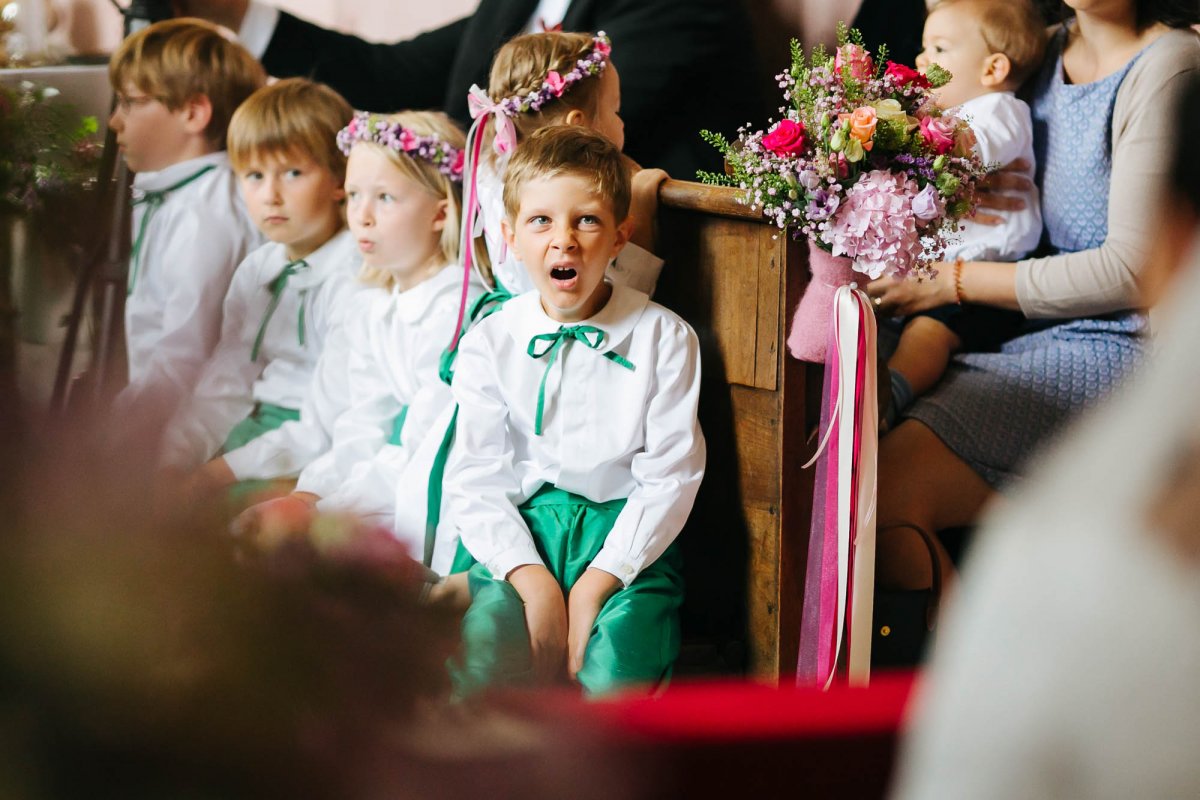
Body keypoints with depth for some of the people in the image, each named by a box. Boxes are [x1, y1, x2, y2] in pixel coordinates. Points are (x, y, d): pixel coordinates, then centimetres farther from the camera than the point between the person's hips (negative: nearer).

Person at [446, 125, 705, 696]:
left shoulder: (664, 338, 2)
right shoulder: (489, 343, 6)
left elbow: (671, 475, -2)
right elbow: (474, 477, 1)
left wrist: (599, 581, -13)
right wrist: (533, 579, -14)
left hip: (623, 533, -1)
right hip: (519, 534, 1)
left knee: (616, 671, -29)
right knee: (479, 657, -27)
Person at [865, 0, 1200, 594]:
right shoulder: (1051, 51, 13)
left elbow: (1131, 269, -16)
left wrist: (953, 281, -12)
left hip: (1120, 346, -8)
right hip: (1041, 337, 8)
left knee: (885, 494, -25)